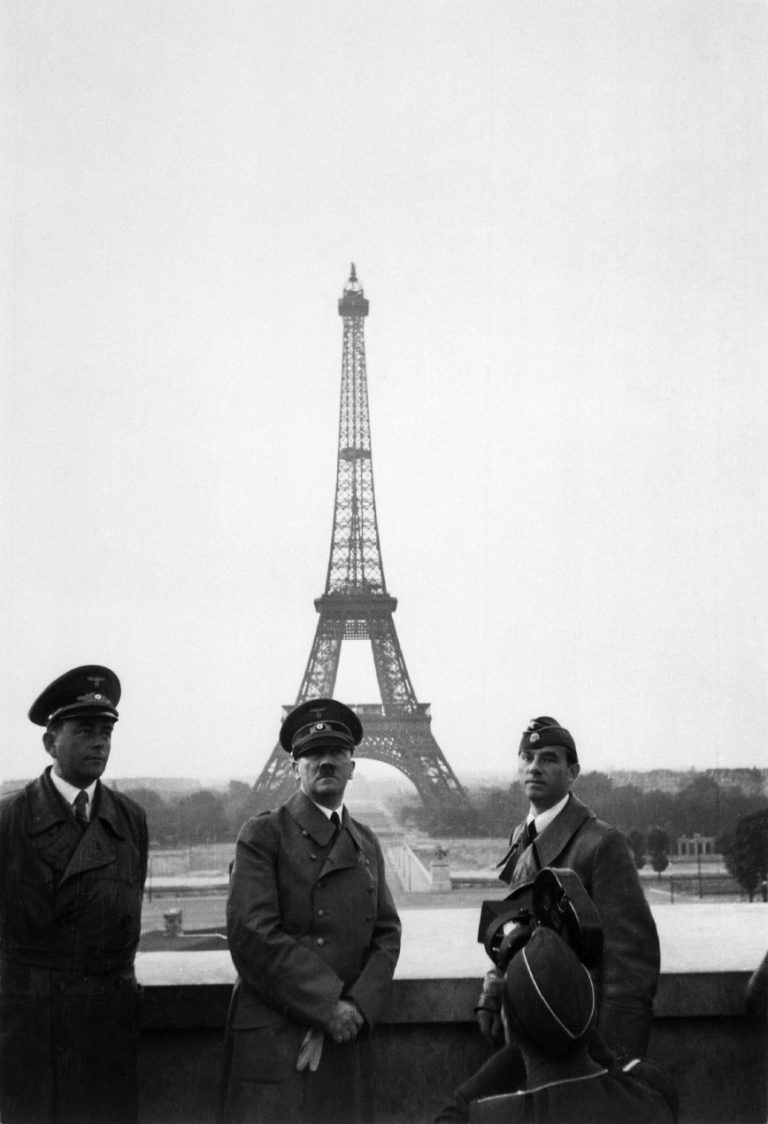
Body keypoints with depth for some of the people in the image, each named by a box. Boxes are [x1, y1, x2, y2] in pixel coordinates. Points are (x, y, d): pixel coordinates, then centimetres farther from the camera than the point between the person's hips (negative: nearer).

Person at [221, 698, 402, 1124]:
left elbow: (386, 935, 10)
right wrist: (327, 1006, -13)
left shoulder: (366, 845, 16)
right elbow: (252, 935, -11)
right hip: (273, 1038, -5)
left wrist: (356, 1008, -7)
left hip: (346, 1040, 5)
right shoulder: (262, 835, -2)